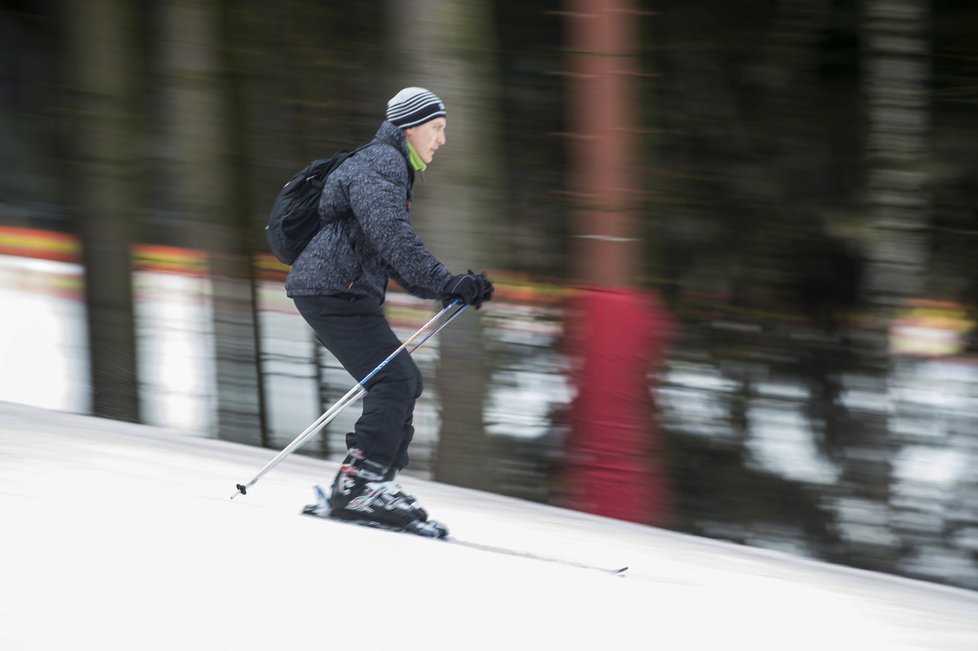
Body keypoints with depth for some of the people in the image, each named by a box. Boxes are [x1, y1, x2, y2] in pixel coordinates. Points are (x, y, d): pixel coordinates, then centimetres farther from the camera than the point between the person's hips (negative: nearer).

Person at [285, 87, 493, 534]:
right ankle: (360, 485, -24)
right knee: (396, 380, -18)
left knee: (404, 382, 9)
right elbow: (391, 236, -25)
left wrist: (455, 289, 14)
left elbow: (398, 263, 26)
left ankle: (364, 484, 7)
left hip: (348, 295, 11)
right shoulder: (380, 163, -9)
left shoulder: (392, 168, 25)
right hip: (333, 291, -11)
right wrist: (447, 284, -30)